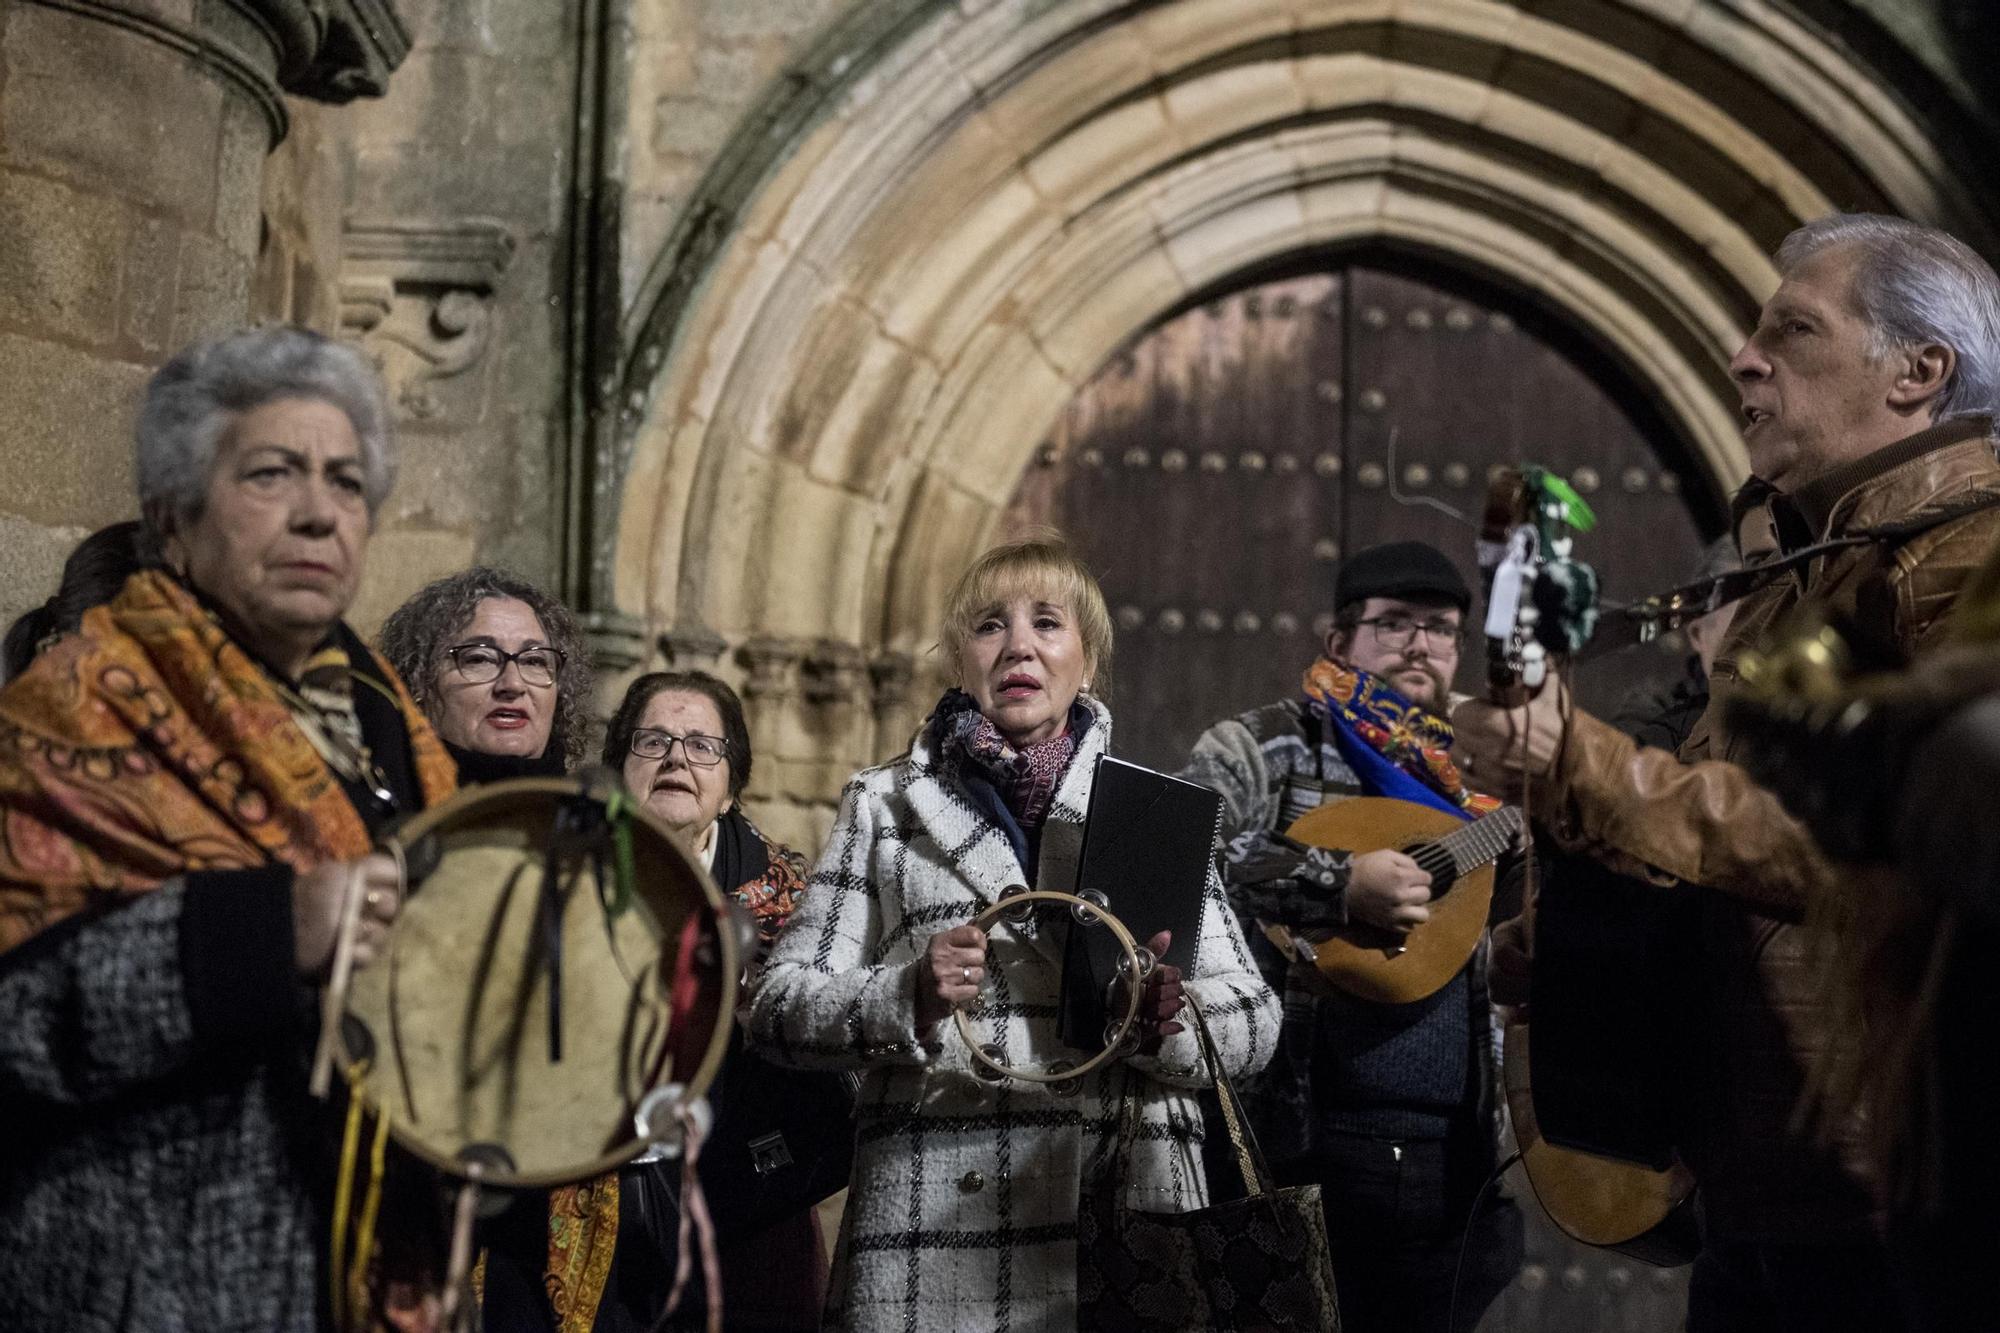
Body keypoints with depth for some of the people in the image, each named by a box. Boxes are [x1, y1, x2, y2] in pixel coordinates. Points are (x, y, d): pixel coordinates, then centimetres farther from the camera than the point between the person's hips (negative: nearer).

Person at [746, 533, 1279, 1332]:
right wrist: (905, 997, -15)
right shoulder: (884, 805, 11)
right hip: (928, 1231, -1)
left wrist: (1164, 1012, -15)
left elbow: (1253, 1020, 7)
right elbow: (777, 1009, 4)